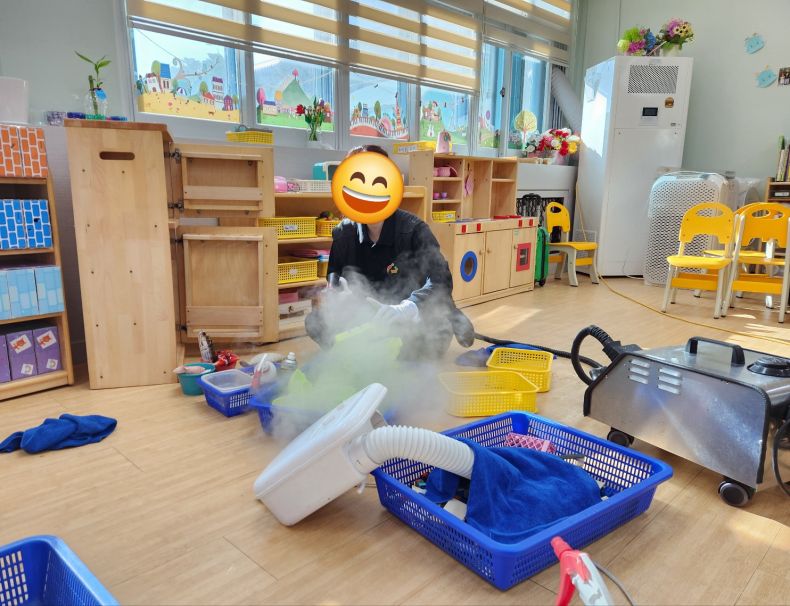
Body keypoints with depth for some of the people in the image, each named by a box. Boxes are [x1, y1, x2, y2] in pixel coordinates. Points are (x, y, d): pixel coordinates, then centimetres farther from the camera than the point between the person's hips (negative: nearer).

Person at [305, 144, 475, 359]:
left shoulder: (414, 230, -18)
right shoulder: (344, 232, -4)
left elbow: (440, 281, -31)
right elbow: (334, 275, 1)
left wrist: (402, 311, -51)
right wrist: (338, 292, -26)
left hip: (418, 323, -4)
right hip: (369, 321, 4)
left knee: (436, 335, -37)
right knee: (315, 322, -16)